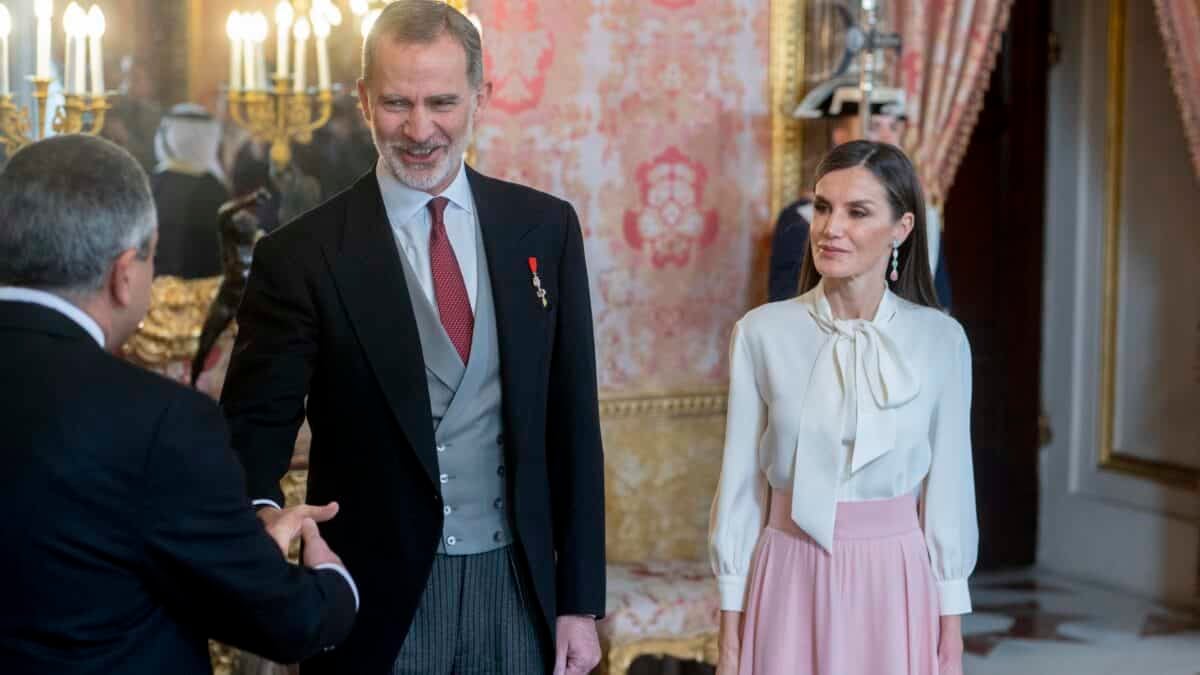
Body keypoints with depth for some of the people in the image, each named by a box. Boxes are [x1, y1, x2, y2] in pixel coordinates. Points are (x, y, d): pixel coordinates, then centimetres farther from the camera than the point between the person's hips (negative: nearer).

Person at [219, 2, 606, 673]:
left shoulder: (544, 228, 1)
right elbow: (256, 423, -8)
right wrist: (263, 512, -31)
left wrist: (581, 600, 3)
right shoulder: (303, 256, -8)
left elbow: (573, 423, 4)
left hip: (517, 591, 3)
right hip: (378, 601, -2)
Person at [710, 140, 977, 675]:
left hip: (894, 585, 0)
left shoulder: (940, 340, -4)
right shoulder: (761, 333, -6)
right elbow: (741, 485, -2)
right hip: (791, 582, 0)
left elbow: (947, 489, 1)